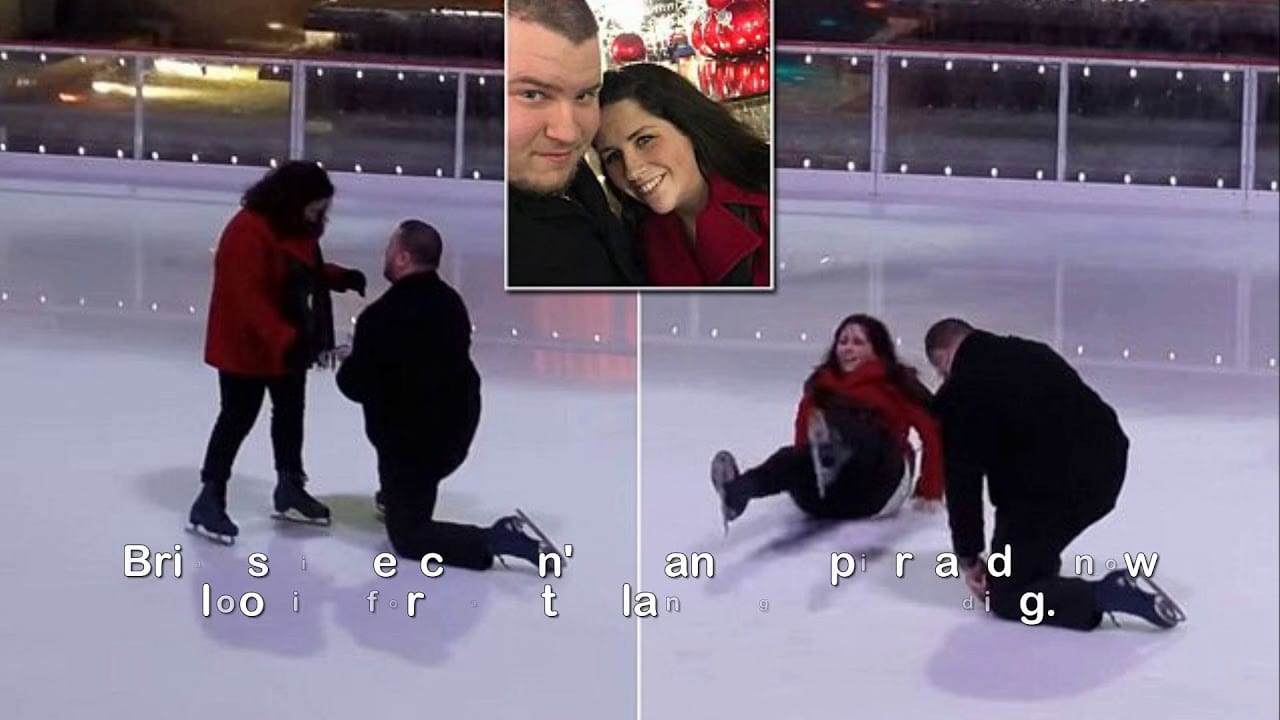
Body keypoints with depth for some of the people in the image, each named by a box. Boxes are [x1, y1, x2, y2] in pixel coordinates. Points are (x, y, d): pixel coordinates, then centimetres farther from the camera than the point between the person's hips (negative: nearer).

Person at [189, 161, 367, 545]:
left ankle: (290, 488, 36)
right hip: (245, 344, -9)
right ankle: (210, 500, 6)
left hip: (290, 342, 9)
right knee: (238, 418, -3)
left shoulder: (298, 228, 2)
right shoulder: (248, 233, -29)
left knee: (291, 411, 19)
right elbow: (251, 297, -33)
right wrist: (285, 340, -41)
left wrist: (340, 277, -3)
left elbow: (307, 269, 16)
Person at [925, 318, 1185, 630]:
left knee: (1005, 596, 7)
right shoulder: (1031, 352, 20)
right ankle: (1042, 569, 31)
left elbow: (963, 480, 1)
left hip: (1051, 488, -8)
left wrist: (968, 557, 13)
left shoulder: (956, 396, -1)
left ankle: (1105, 594, -11)